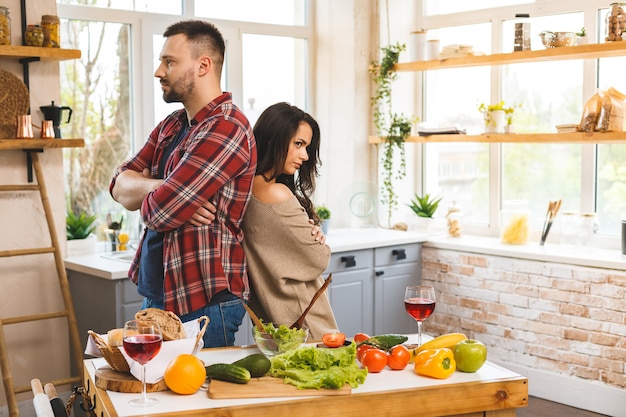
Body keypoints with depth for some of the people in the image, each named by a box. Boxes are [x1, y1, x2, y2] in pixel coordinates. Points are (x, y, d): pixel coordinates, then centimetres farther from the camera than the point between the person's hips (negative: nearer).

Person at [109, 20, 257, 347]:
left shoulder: (227, 128, -19)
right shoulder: (171, 126, 12)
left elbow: (158, 212, -22)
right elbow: (119, 185, 4)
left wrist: (152, 195, 0)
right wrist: (162, 188, -16)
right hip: (155, 294, 9)